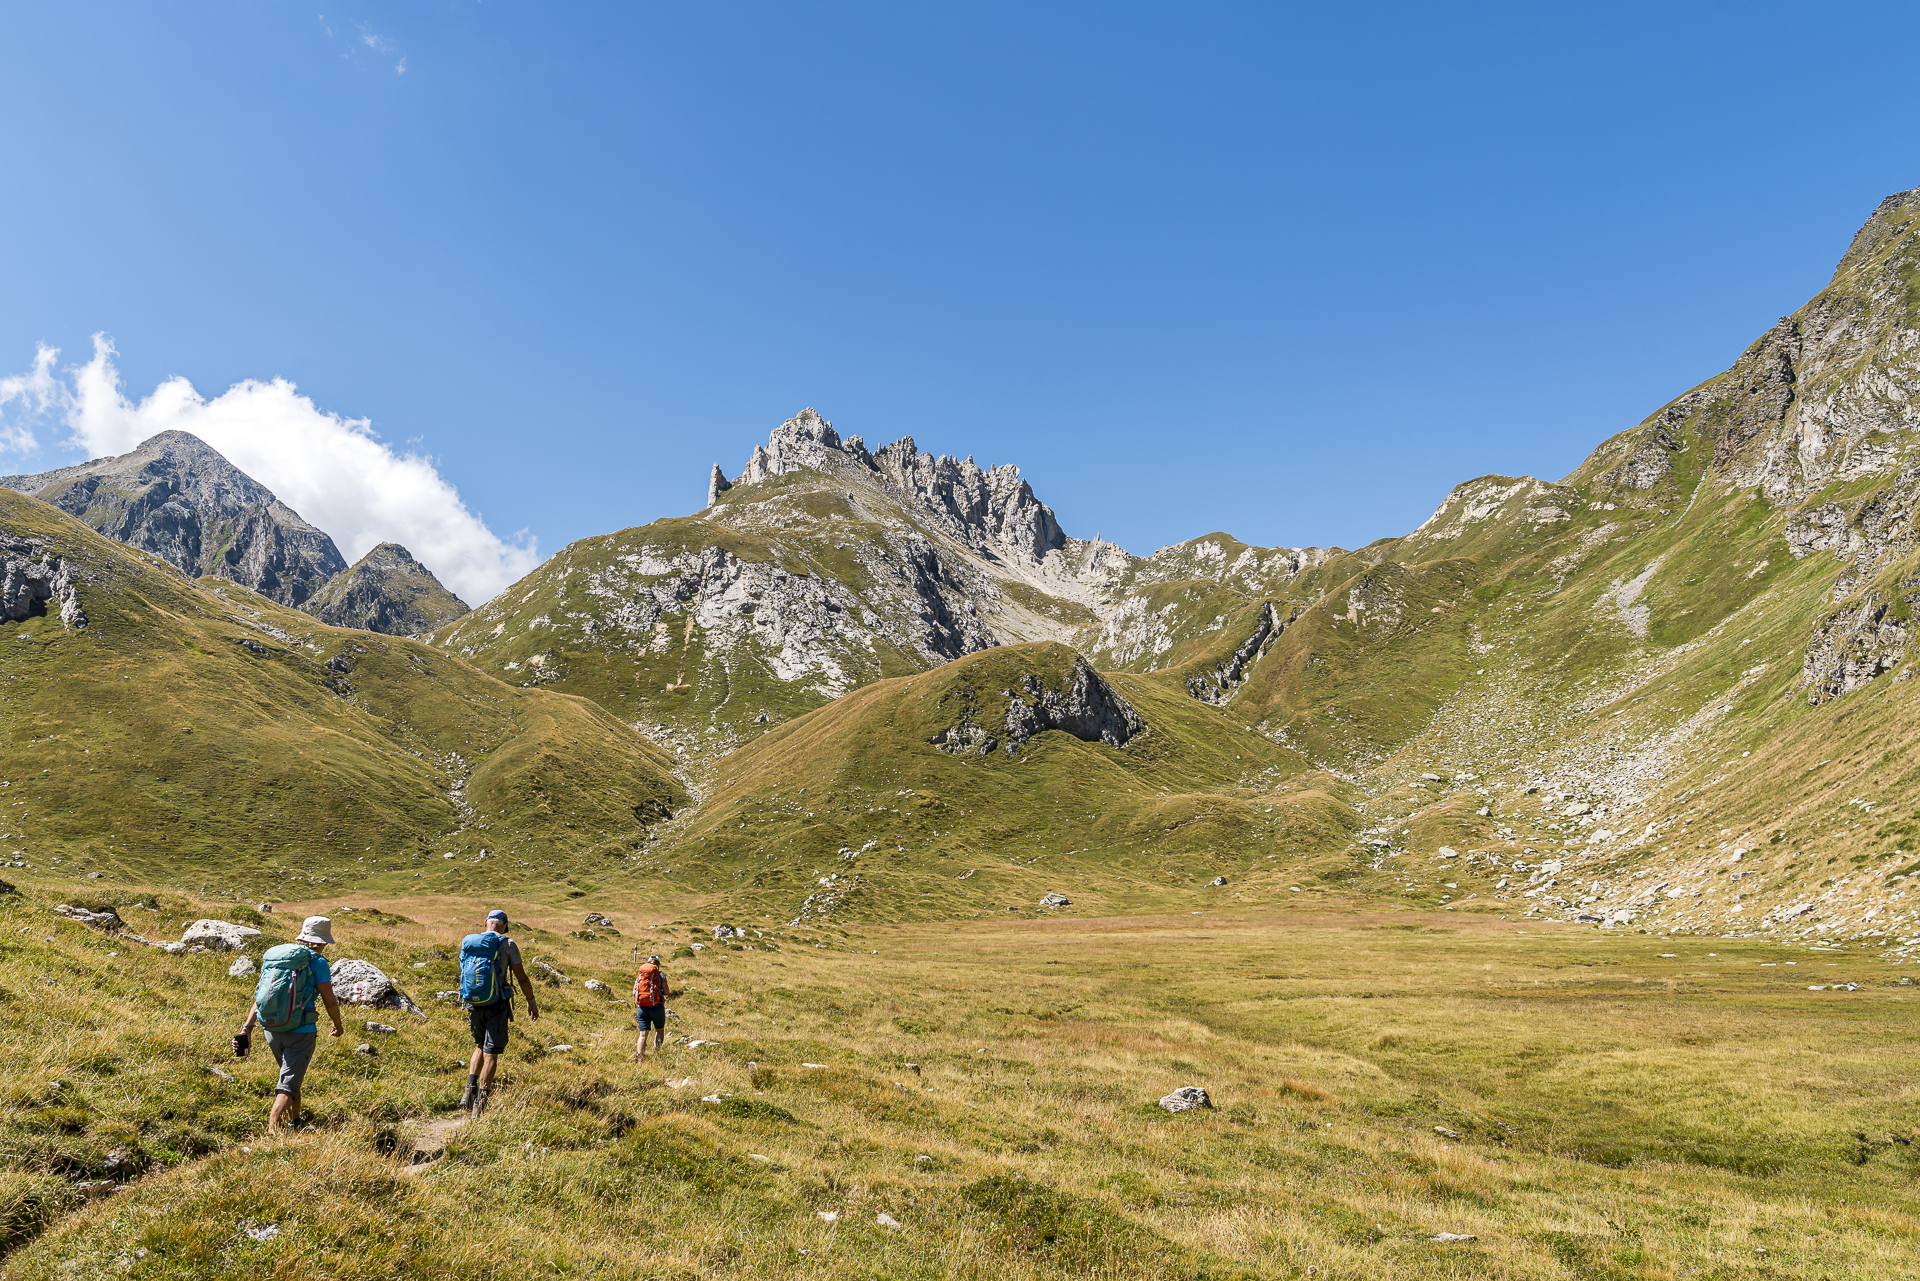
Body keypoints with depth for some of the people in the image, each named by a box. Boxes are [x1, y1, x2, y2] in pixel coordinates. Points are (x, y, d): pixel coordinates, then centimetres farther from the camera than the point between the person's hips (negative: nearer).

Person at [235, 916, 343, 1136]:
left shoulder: (273, 956, 9)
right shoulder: (316, 962, -8)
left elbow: (259, 997, 2)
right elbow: (330, 1002, -6)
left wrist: (247, 1029, -1)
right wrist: (338, 1026, 11)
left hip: (272, 1031, 6)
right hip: (300, 1033, -6)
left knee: (291, 1076, 26)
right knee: (287, 1085, -4)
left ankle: (294, 1122, 39)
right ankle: (271, 1130, -22)